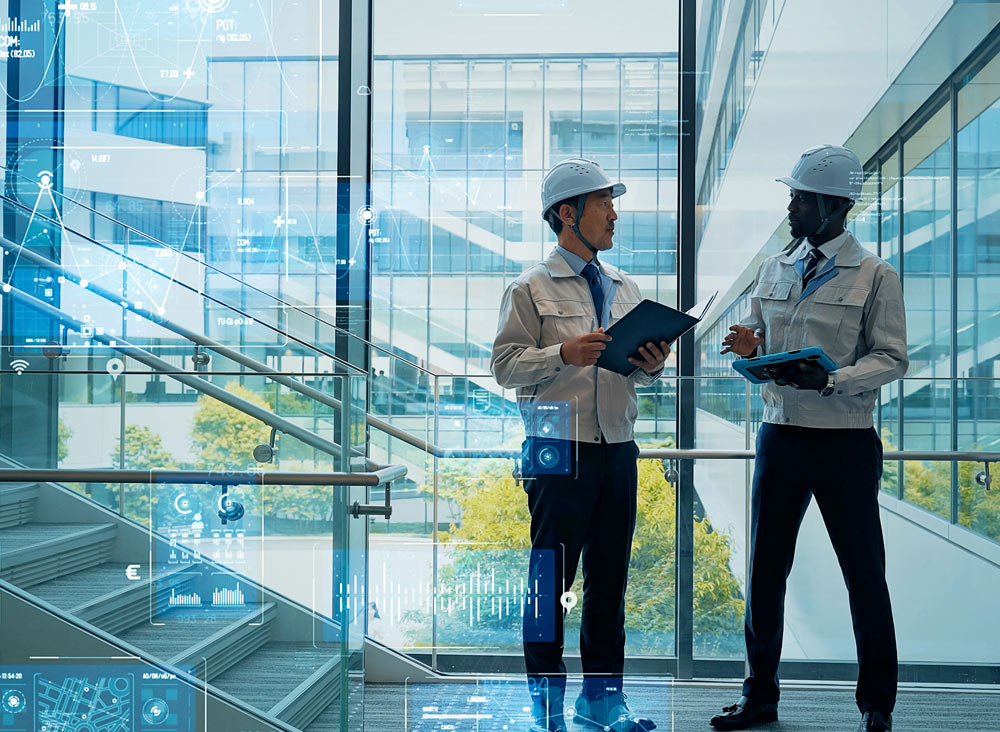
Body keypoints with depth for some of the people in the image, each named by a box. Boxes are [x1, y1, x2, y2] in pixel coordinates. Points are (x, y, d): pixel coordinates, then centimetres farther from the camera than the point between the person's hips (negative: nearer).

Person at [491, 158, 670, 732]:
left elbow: (639, 372, 19)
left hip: (619, 450, 6)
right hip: (559, 452, -5)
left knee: (610, 578, 9)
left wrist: (651, 366, -3)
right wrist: (564, 354, -21)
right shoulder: (531, 289, 0)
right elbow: (505, 364, -8)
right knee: (550, 579, 0)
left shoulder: (626, 289, 17)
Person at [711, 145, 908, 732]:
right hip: (780, 435, 5)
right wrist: (748, 346, -7)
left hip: (846, 441, -4)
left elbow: (891, 358, -7)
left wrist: (831, 379, -23)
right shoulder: (775, 270, 12)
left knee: (864, 573, 4)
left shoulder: (875, 276, -3)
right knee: (765, 568, 8)